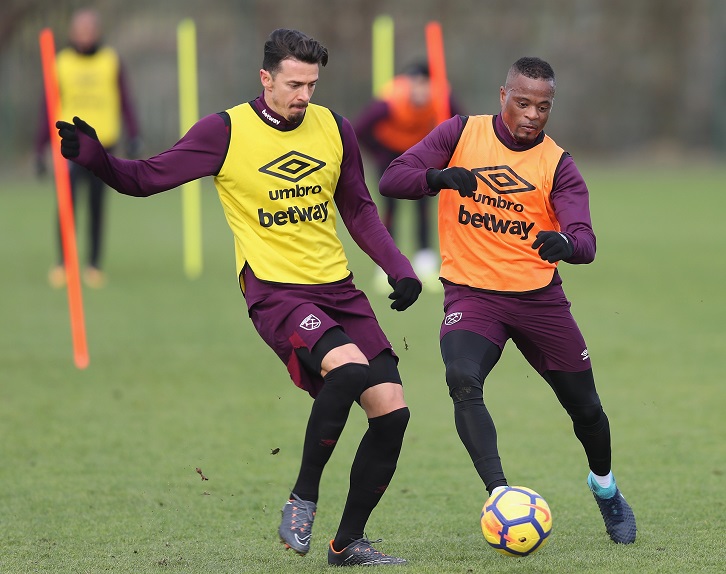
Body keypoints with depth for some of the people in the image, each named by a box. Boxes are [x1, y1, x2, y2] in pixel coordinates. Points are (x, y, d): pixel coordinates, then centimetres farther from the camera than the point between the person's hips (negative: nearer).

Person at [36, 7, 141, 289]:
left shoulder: (111, 62, 6)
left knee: (97, 207, 4)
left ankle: (94, 266, 12)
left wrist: (133, 136, -7)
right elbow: (48, 108, 8)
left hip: (102, 146, 1)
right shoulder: (61, 64, 5)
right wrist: (40, 149, 6)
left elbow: (125, 102, 6)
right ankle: (62, 263, -11)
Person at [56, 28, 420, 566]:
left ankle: (348, 542, 11)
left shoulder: (335, 129, 7)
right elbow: (145, 178, -2)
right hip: (276, 293, -6)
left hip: (339, 289, 6)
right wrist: (93, 155, -20)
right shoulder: (226, 132, -6)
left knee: (392, 410, -4)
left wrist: (400, 269, 8)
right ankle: (303, 498, -13)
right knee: (349, 367, -32)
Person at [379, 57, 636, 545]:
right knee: (463, 380, -30)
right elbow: (392, 180, -8)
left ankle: (605, 486, 41)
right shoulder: (461, 134, -2)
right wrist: (438, 177, -29)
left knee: (585, 406, 10)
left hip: (540, 297, 2)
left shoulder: (559, 164, -3)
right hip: (470, 292, -1)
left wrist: (565, 243, -40)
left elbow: (585, 243, -15)